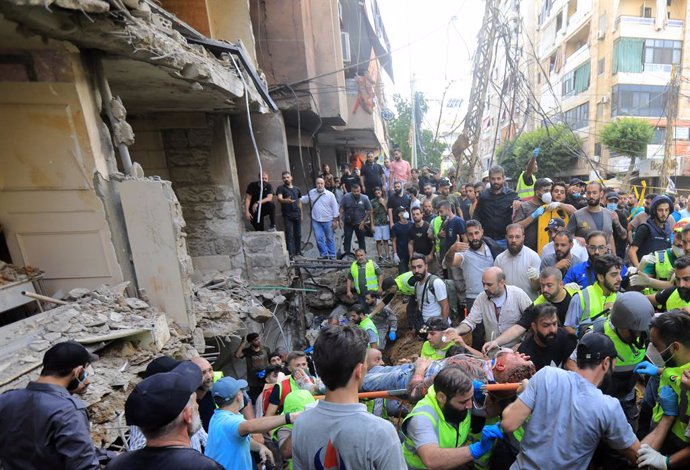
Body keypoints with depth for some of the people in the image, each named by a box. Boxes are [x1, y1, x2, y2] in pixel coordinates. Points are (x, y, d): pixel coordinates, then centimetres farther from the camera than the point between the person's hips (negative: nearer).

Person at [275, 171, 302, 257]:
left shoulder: (297, 189, 14)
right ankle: (291, 253, -2)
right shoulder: (281, 188, -1)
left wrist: (301, 214, 16)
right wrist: (286, 200, -40)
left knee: (298, 234, 11)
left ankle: (298, 252, 23)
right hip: (287, 215, -4)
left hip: (297, 214, 5)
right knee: (289, 235, -5)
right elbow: (279, 198, -19)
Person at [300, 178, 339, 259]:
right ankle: (324, 254, 13)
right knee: (319, 238, -1)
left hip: (328, 221, -2)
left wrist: (335, 220, -6)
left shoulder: (330, 194, -6)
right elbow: (303, 200, 16)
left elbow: (335, 207, -4)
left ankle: (332, 255, 18)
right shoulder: (311, 193, 3)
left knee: (329, 238, 8)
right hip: (316, 220, 2)